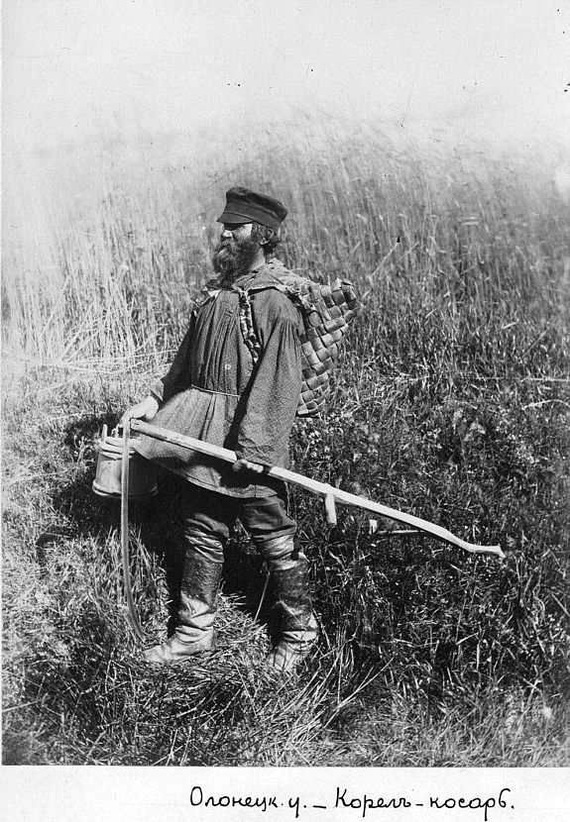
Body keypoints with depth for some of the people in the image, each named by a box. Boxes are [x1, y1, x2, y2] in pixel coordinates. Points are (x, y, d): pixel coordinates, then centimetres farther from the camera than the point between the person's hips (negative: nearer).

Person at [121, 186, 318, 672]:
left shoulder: (277, 304, -14)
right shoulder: (217, 293, 11)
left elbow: (278, 384, -20)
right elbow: (189, 359, 17)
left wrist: (253, 447, -23)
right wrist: (156, 399, 7)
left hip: (248, 448, -8)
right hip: (203, 441, 8)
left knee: (275, 540, 6)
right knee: (202, 532, 16)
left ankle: (300, 631, 26)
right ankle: (195, 630, 31)